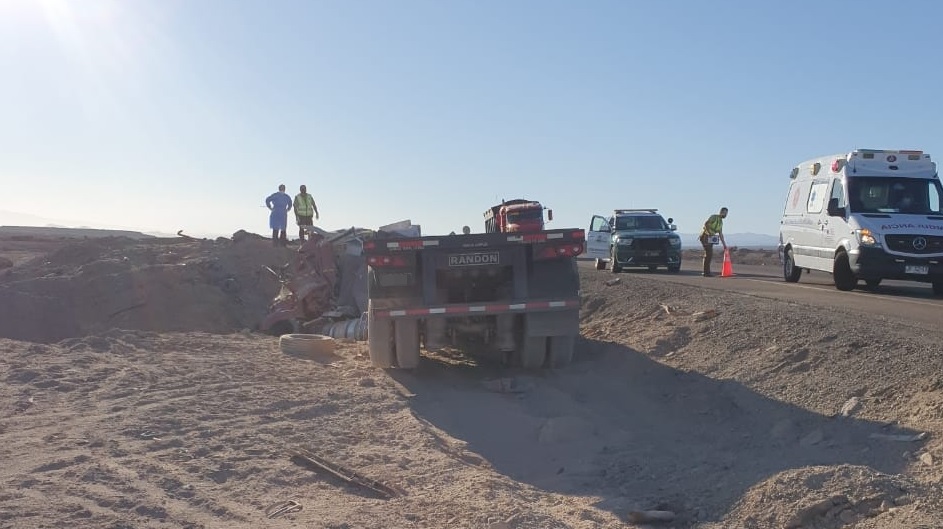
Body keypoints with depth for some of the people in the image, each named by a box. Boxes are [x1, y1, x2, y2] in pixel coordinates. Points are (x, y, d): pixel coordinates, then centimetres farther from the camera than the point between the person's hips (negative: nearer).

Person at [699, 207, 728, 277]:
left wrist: (724, 244, 19)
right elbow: (706, 223, -23)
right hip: (705, 236, -9)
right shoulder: (713, 217, -7)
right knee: (709, 254, -13)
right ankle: (706, 272, -12)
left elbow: (720, 234, 21)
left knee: (710, 254, 8)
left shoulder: (721, 222, 18)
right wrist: (710, 233, -28)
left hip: (710, 238, 9)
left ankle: (706, 272, 14)